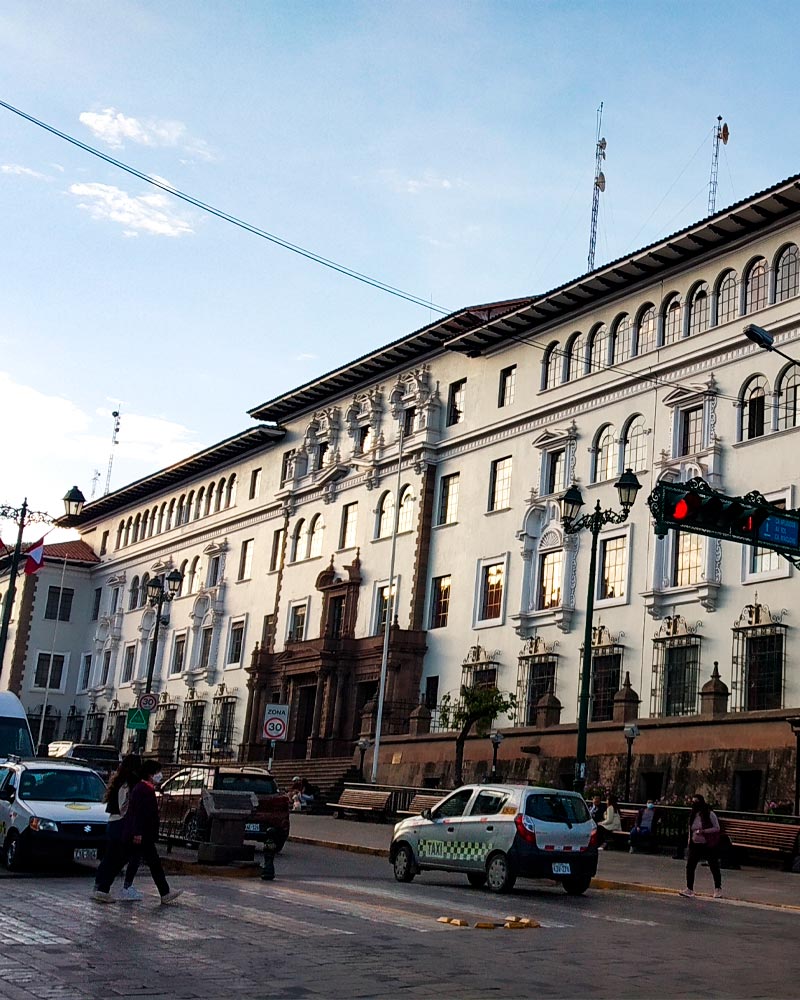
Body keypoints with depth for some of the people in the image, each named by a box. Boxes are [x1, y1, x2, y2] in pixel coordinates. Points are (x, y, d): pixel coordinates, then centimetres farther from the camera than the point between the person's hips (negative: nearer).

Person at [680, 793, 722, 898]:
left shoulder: (710, 814, -13)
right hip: (696, 845, 5)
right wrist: (690, 840, 12)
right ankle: (689, 889, -3)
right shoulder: (693, 815, 6)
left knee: (714, 867, 7)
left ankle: (718, 889, 24)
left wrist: (703, 831, -24)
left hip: (709, 845, -5)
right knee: (690, 865, -7)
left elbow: (717, 828, -15)